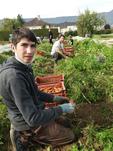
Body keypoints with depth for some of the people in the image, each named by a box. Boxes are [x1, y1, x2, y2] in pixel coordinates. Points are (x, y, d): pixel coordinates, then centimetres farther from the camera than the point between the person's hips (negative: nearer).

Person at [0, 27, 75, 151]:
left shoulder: (23, 67, -4)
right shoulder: (14, 76, -35)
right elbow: (33, 119, -33)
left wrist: (54, 98, 6)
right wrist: (61, 109, -20)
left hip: (33, 113, 9)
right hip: (29, 123, -8)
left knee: (64, 124, 26)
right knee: (69, 136, 6)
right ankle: (26, 138, 5)